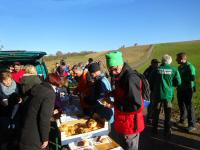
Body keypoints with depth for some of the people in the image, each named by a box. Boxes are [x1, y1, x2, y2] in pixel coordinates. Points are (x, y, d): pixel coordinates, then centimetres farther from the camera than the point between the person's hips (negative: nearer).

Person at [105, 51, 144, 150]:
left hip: (130, 124, -9)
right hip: (122, 121, 9)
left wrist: (114, 105, -25)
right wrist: (112, 93, 2)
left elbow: (136, 105, -28)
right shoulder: (120, 76, 4)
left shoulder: (131, 78, -27)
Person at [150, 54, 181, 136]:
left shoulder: (156, 69, -5)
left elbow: (150, 81, -3)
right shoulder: (174, 70, -6)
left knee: (156, 113, 14)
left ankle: (155, 129, 25)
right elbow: (178, 82, -7)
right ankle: (167, 131, 21)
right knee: (168, 114, 13)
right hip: (168, 95, 0)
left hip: (157, 94, 1)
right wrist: (170, 84, 11)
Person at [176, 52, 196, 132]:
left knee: (189, 106, -2)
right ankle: (182, 121, 32)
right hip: (180, 89, 8)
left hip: (187, 90, -8)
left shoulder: (190, 67, -14)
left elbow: (192, 78, -19)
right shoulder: (179, 67, 11)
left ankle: (192, 125, 10)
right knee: (181, 105, 16)